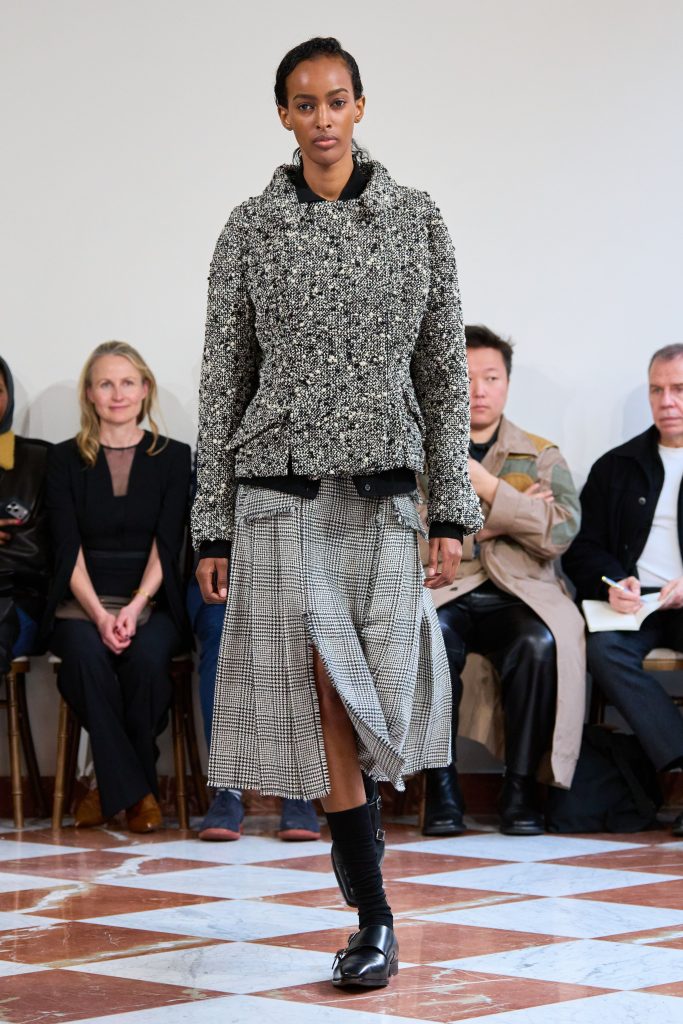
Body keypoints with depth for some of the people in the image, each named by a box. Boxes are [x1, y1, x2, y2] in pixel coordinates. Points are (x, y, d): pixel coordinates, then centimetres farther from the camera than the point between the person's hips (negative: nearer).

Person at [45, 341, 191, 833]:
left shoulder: (174, 457, 9)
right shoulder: (66, 459, 9)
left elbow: (166, 547, -1)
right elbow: (69, 549, 0)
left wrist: (135, 607, -18)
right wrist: (99, 614, -17)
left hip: (152, 602, 0)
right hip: (82, 601, 0)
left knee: (146, 657, -33)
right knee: (87, 656, -34)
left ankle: (115, 787, -16)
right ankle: (131, 789, -23)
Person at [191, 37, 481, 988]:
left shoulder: (417, 220, 4)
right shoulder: (251, 229, 2)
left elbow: (445, 369, 5)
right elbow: (224, 376, 3)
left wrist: (452, 508, -1)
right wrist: (211, 526, 0)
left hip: (384, 489, 1)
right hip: (282, 487, -1)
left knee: (376, 694, 0)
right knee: (325, 699, -5)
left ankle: (353, 844, 30)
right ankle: (375, 921, 4)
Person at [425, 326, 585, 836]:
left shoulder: (542, 457, 15)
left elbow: (558, 534, -3)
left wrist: (482, 483, -5)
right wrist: (493, 523, -6)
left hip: (519, 597, 0)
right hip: (442, 594, 0)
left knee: (541, 644, -35)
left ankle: (521, 789, -21)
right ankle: (441, 789, -23)